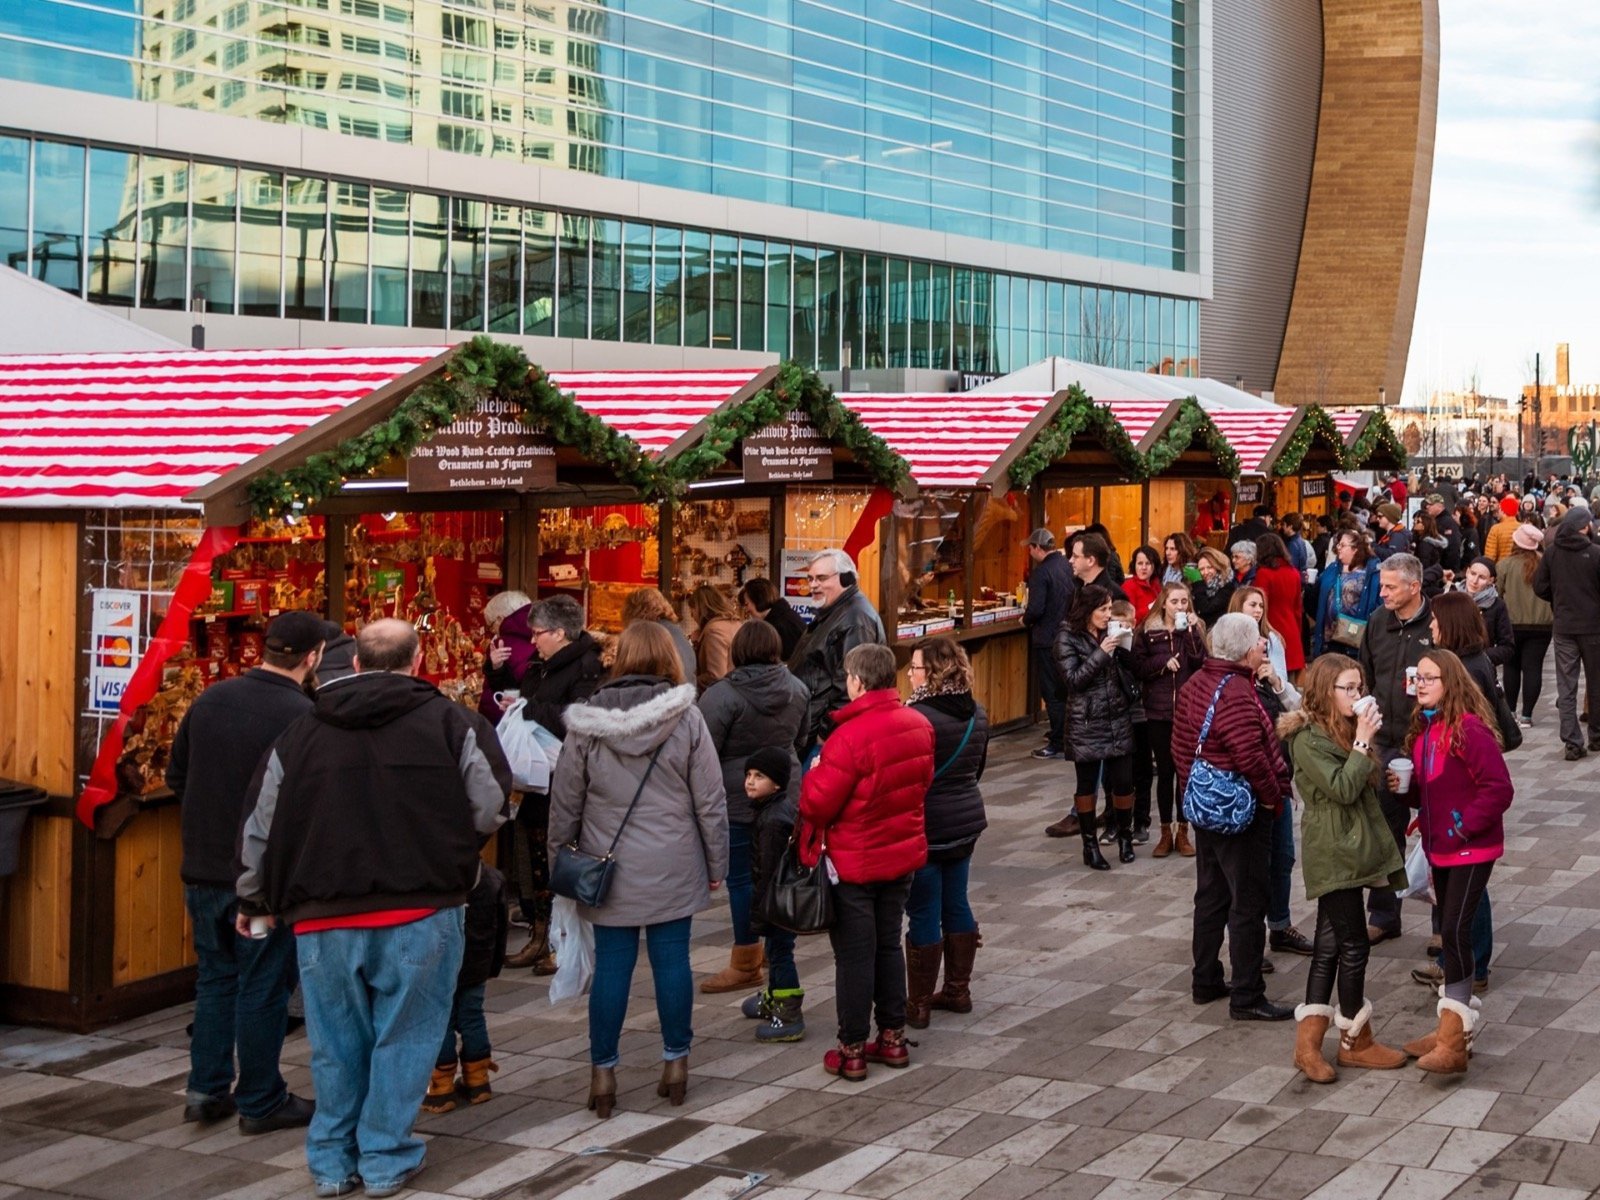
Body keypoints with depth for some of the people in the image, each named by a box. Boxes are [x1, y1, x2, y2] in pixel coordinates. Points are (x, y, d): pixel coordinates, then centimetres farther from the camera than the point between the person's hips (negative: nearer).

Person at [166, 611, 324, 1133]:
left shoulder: (209, 699, 2)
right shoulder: (302, 715, -18)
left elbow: (176, 776, 11)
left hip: (203, 869, 6)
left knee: (215, 977, 19)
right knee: (263, 986, 6)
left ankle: (206, 1089, 21)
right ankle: (259, 1102, 15)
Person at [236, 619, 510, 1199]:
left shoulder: (301, 733, 5)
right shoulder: (451, 723, -5)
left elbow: (260, 825, 11)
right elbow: (490, 810, -3)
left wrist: (253, 899, 25)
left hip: (324, 916, 3)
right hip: (420, 911, -2)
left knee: (337, 1042, 14)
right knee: (403, 1037, 9)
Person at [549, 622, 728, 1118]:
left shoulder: (586, 722, -4)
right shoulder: (686, 719, -6)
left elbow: (565, 802, 2)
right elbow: (710, 800, -2)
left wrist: (560, 864, 13)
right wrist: (716, 865, 8)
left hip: (608, 869, 1)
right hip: (673, 870, 0)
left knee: (611, 966, 6)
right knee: (672, 960, 8)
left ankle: (602, 1071, 12)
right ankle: (676, 1063, 17)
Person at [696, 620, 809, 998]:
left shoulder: (721, 696, -16)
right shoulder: (796, 689, 3)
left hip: (737, 801, -6)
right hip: (785, 794, 6)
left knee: (741, 878, 4)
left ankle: (746, 963, 13)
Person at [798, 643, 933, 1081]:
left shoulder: (851, 736, -26)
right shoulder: (918, 725, -3)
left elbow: (817, 803, -22)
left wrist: (815, 772, -2)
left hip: (854, 864, -7)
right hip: (903, 855, 7)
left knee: (854, 955, 4)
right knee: (889, 945, 19)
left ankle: (852, 1051, 12)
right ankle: (893, 1037, 27)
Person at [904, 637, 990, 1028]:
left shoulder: (916, 717, -22)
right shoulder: (977, 713, 3)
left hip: (926, 827, -7)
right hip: (967, 821, 8)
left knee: (923, 914, 0)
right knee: (956, 904, 17)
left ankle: (918, 1004, 8)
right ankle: (957, 991, 26)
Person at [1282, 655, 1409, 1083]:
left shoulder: (1344, 729, 13)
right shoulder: (1308, 739, -15)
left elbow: (1366, 786, 15)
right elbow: (1343, 789, -22)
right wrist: (1363, 741, -19)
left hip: (1347, 850, 10)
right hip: (1334, 853, -10)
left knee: (1330, 945, 9)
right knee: (1354, 946, -4)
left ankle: (1310, 1041, 12)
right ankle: (1356, 1042, 10)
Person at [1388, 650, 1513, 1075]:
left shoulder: (1470, 729, -18)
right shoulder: (1422, 729, 9)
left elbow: (1499, 788, -21)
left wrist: (1465, 826, -22)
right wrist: (1405, 787, -1)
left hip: (1471, 848, -9)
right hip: (1440, 847, 9)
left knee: (1455, 931, -12)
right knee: (1450, 931, 14)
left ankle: (1453, 1043, -10)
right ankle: (1455, 1025, 24)